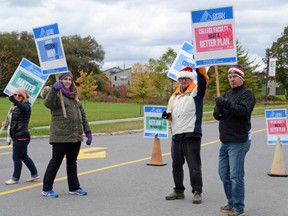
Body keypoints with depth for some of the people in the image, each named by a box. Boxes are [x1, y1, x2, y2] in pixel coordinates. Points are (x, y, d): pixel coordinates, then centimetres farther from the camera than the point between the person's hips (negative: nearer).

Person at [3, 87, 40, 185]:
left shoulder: (26, 105, -14)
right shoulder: (15, 106, 13)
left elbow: (24, 108, -42)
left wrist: (13, 100, -55)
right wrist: (7, 123, 19)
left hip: (21, 136, -9)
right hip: (17, 136, 9)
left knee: (16, 157, -1)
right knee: (24, 156, 16)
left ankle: (15, 178, 12)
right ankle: (35, 174, 26)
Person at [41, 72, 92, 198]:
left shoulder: (74, 96, 18)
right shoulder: (56, 93, -2)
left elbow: (82, 114, 20)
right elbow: (48, 103, -24)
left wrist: (87, 131, 15)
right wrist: (54, 89, -38)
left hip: (76, 135, 7)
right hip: (61, 136, -7)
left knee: (72, 162, 14)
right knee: (56, 161, 0)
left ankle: (74, 187, 22)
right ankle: (47, 189, 11)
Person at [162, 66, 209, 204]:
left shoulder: (196, 92, 0)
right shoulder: (174, 96, 18)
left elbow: (203, 80, -17)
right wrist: (167, 115, 3)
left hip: (191, 135, -7)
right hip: (176, 136, 7)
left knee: (194, 165, -3)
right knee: (176, 165, 14)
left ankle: (197, 192, 5)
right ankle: (179, 191, 26)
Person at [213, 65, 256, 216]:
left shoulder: (247, 93, -5)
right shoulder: (227, 94, 19)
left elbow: (244, 111, -22)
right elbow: (217, 115, 14)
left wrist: (227, 104, -31)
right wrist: (218, 109, -9)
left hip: (238, 142, -8)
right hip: (225, 141, 8)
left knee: (235, 175, -8)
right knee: (224, 174, 14)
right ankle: (231, 203, 27)